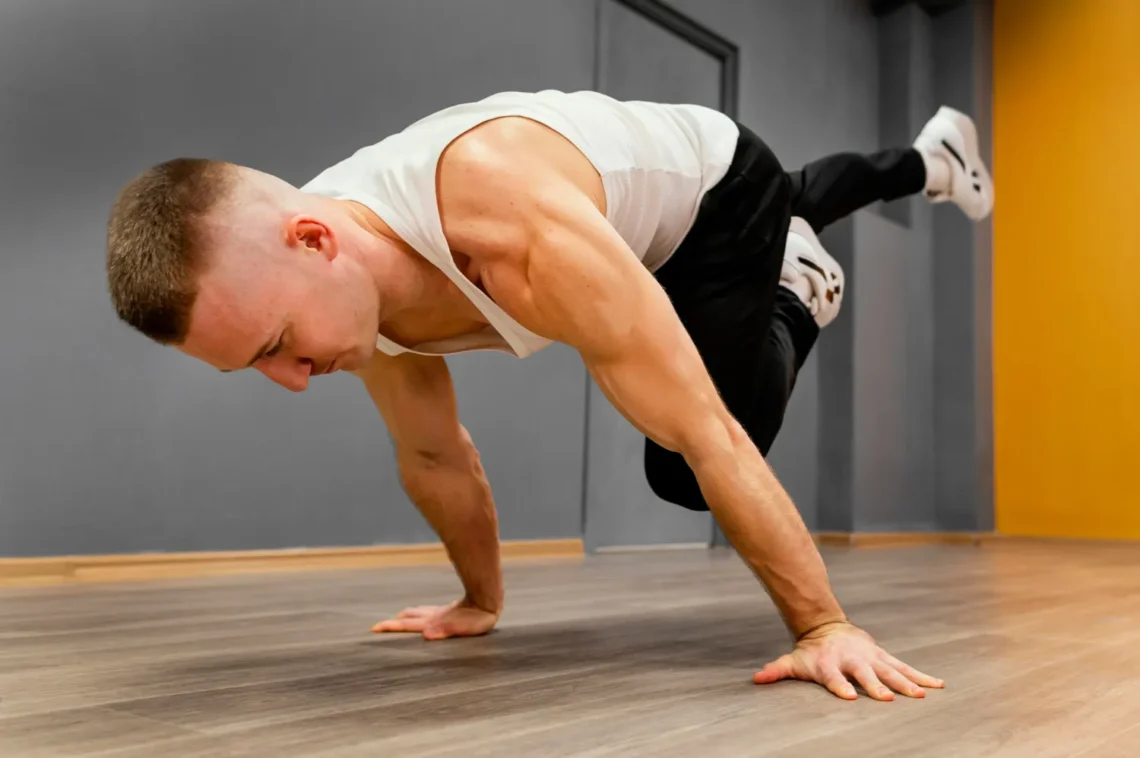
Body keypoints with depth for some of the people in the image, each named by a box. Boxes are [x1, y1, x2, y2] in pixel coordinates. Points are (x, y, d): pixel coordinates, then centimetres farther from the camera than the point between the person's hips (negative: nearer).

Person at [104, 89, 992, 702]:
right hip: (646, 220, 6)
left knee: (680, 472, -2)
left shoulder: (519, 233, -50)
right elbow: (435, 455, -9)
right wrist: (481, 599, 1)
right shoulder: (340, 277, -25)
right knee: (800, 213, 36)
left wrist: (825, 626, -38)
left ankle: (797, 294, 18)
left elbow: (707, 436, -44)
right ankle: (928, 160, 64)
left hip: (718, 188, -5)